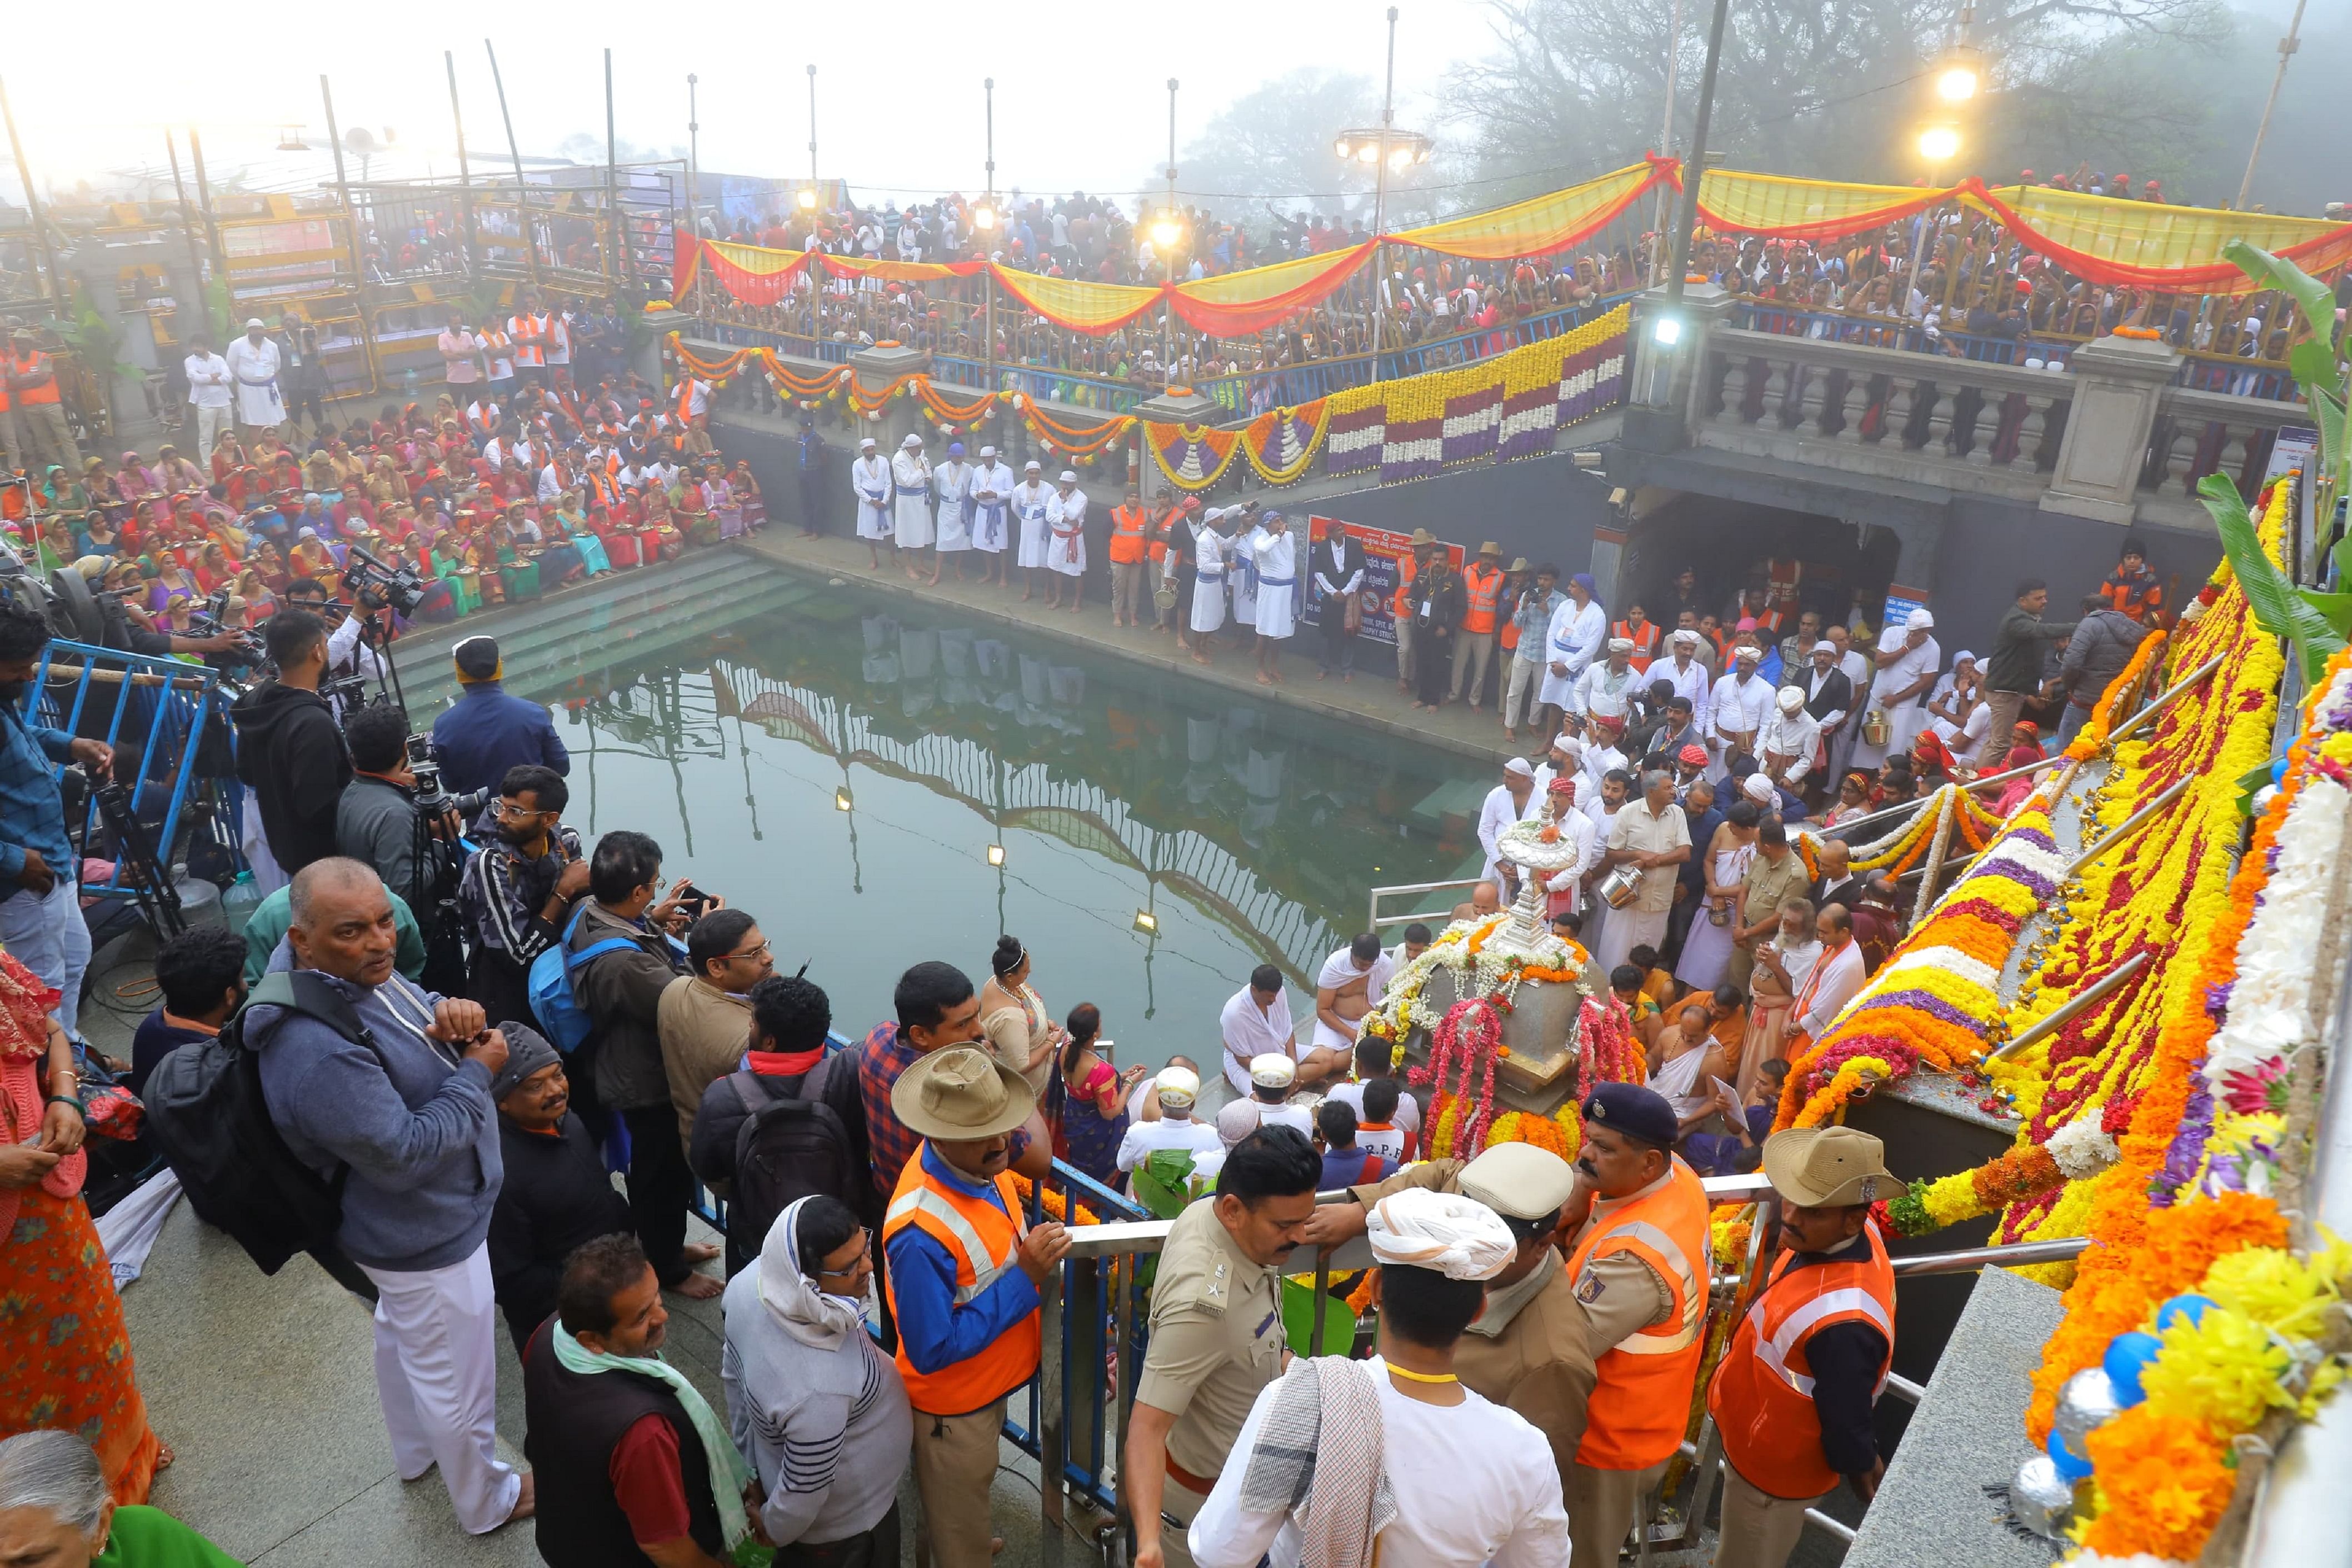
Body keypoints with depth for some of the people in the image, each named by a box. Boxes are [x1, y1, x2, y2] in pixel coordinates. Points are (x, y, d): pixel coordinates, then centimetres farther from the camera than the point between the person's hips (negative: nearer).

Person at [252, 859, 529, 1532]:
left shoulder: (359, 969, -11)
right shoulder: (319, 1049, -39)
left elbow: (415, 1016, 6)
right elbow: (405, 1154, -34)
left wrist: (452, 1013, -17)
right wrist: (477, 1072, -24)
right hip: (427, 1238, -10)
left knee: (402, 1333, 33)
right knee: (457, 1378, 15)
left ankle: (414, 1449, 59)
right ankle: (487, 1501, 39)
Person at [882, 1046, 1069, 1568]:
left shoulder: (982, 1163, -14)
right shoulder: (921, 1231, -39)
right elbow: (933, 1351, -30)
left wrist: (1041, 1257, -11)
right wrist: (1026, 1278, -32)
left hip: (990, 1385, 7)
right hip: (954, 1409, -7)